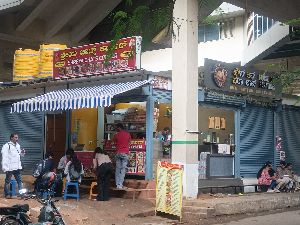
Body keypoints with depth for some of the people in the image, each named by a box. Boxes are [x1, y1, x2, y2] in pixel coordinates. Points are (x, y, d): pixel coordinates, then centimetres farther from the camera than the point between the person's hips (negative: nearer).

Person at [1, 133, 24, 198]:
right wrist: (5, 168, -19)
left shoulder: (18, 145, 12)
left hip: (17, 167, 7)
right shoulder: (7, 146, -11)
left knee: (19, 180, 9)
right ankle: (7, 194, 15)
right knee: (8, 181, 6)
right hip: (10, 168, -6)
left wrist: (22, 153, -1)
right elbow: (4, 157, -14)